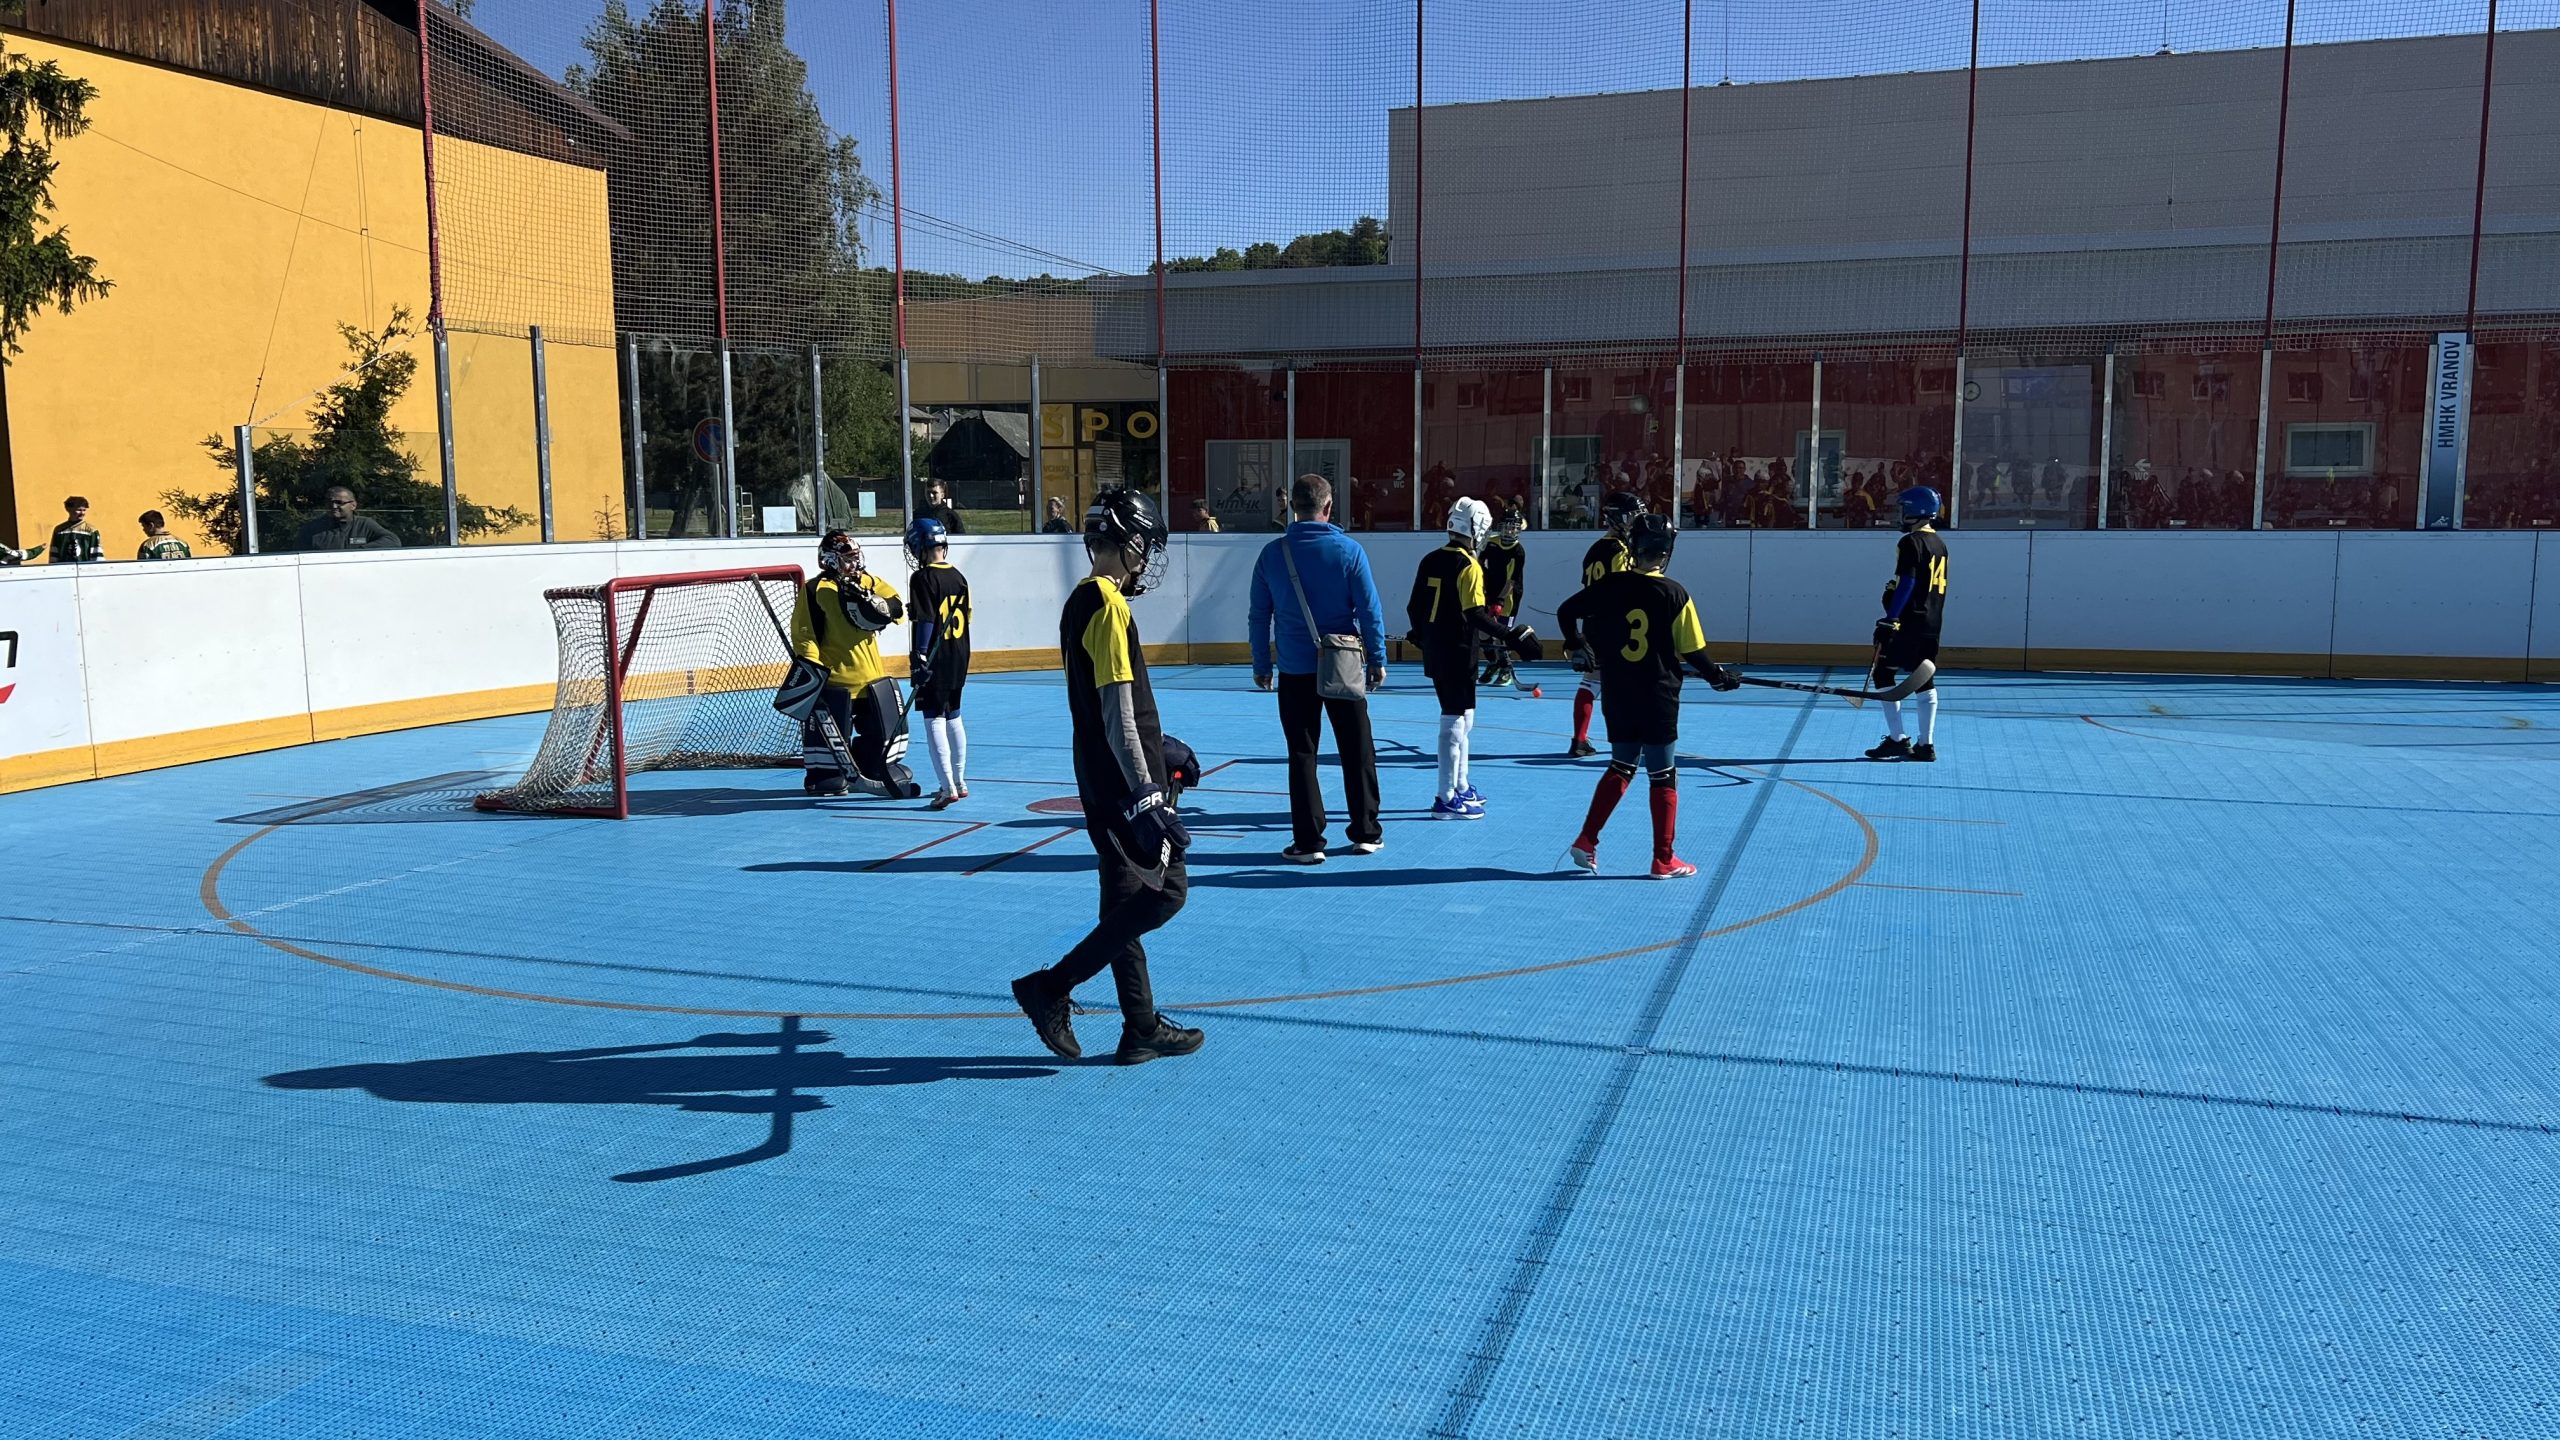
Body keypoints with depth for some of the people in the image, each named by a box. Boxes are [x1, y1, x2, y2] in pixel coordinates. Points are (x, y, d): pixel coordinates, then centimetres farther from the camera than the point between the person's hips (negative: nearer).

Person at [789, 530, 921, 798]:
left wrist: (867, 600, -20)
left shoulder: (869, 583, 10)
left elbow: (895, 608, -3)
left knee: (883, 726, 13)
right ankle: (822, 776, 9)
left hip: (872, 674, 6)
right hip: (834, 676, -6)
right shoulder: (815, 590, -6)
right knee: (829, 731, -5)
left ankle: (871, 769, 28)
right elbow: (803, 632, -9)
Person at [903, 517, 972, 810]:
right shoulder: (958, 577, 9)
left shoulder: (923, 578, -13)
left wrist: (920, 658, -18)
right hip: (958, 659, 8)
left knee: (934, 720, -5)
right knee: (953, 717, 18)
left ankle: (948, 787, -11)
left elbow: (924, 621, -18)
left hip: (934, 662, -8)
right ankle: (959, 782, 25)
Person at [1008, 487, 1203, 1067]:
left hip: (1099, 777, 10)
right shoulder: (1109, 609, -17)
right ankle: (1052, 987, -4)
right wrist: (1146, 798, -25)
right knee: (1166, 892, -5)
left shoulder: (1081, 601, 12)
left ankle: (1142, 1030, 18)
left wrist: (1156, 750, 32)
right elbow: (1117, 715, -23)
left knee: (1126, 899, 12)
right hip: (1123, 780, -10)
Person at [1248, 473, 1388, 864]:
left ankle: (1308, 842, 7)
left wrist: (1261, 664, 12)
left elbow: (1258, 615, 2)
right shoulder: (1348, 551, -7)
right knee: (1357, 752, 12)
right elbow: (1369, 610, -5)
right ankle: (1366, 834, 20)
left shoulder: (1272, 554, -3)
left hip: (1294, 671, 1)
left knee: (1302, 756, 7)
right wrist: (1378, 659, 5)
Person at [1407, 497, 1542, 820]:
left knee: (1462, 720, 20)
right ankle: (1446, 799, -1)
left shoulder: (1430, 560, 9)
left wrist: (1422, 637, 30)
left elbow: (1413, 606, 14)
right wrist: (1511, 636, -20)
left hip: (1435, 651, 8)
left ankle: (1460, 787, 29)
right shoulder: (1468, 566, -14)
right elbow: (1476, 614, -22)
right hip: (1458, 654, -8)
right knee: (1455, 722, -3)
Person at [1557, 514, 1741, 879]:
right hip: (1658, 698, -4)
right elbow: (1692, 651, -7)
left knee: (1621, 767, 19)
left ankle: (1586, 842, 13)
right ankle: (1664, 860, 13)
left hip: (1617, 696, 4)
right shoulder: (1674, 595, -11)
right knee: (1664, 776, 7)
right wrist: (1719, 677, 10)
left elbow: (1565, 612, 3)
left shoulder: (1609, 586, -3)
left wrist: (1578, 646, 21)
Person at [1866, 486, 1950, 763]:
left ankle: (1897, 739, -6)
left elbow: (1906, 584, -18)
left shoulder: (1910, 542, -12)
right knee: (1924, 680, 9)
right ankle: (1926, 744, 8)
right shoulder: (1940, 544, 15)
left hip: (1910, 621, -9)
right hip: (1932, 623, 9)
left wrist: (1889, 620, -19)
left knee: (1883, 673, -2)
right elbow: (1939, 587, 18)